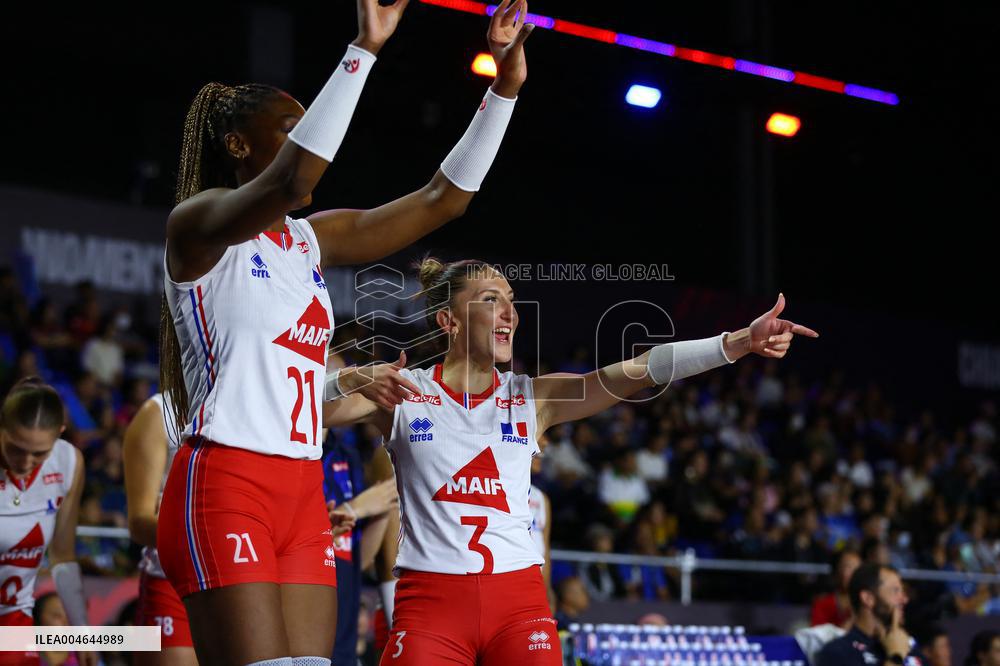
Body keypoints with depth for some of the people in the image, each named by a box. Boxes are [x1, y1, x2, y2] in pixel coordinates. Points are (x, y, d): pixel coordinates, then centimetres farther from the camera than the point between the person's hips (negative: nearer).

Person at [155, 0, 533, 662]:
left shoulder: (313, 238, 17)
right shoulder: (198, 222, -5)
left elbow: (444, 197, 16)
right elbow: (293, 181, -26)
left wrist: (504, 89, 7)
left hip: (303, 494, 8)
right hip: (223, 487, -8)